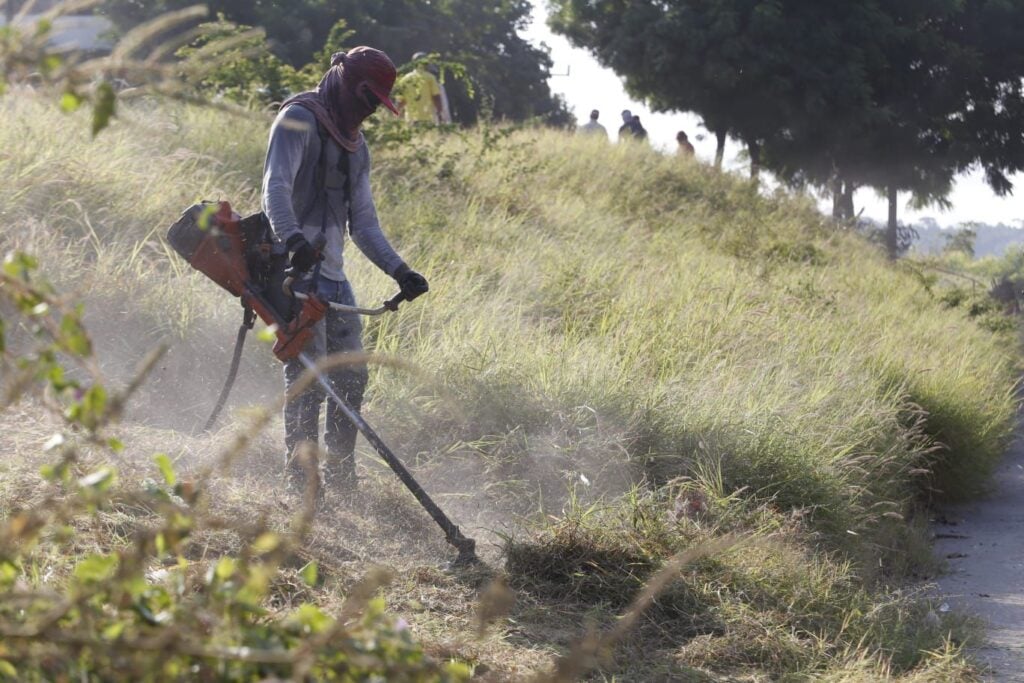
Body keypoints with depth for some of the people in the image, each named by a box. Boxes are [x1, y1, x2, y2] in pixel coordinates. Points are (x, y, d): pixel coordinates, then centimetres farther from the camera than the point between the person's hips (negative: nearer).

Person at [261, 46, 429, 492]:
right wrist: (291, 238, -40)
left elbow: (363, 224, 21)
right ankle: (301, 478, -6)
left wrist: (398, 270, 7)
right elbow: (276, 187, -22)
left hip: (333, 274, 8)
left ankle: (340, 473, 17)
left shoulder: (356, 147, 20)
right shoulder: (297, 121, -5)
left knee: (351, 376, 6)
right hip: (293, 270, -8)